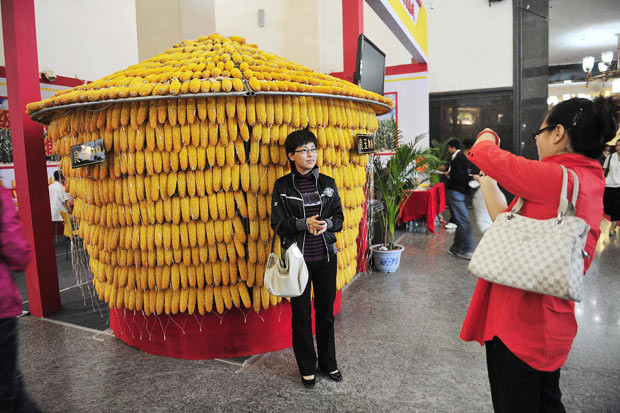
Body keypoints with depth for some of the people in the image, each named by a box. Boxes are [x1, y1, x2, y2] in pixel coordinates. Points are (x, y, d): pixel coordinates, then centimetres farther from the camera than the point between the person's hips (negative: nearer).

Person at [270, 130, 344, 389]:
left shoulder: (327, 183, 4)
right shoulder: (282, 186, -4)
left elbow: (339, 217, 5)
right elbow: (277, 222, -7)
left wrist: (326, 224, -17)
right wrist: (305, 224, -21)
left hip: (326, 257, 2)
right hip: (297, 258, -2)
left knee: (326, 311, 14)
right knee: (301, 313, 9)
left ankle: (328, 362, 34)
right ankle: (307, 367, 29)